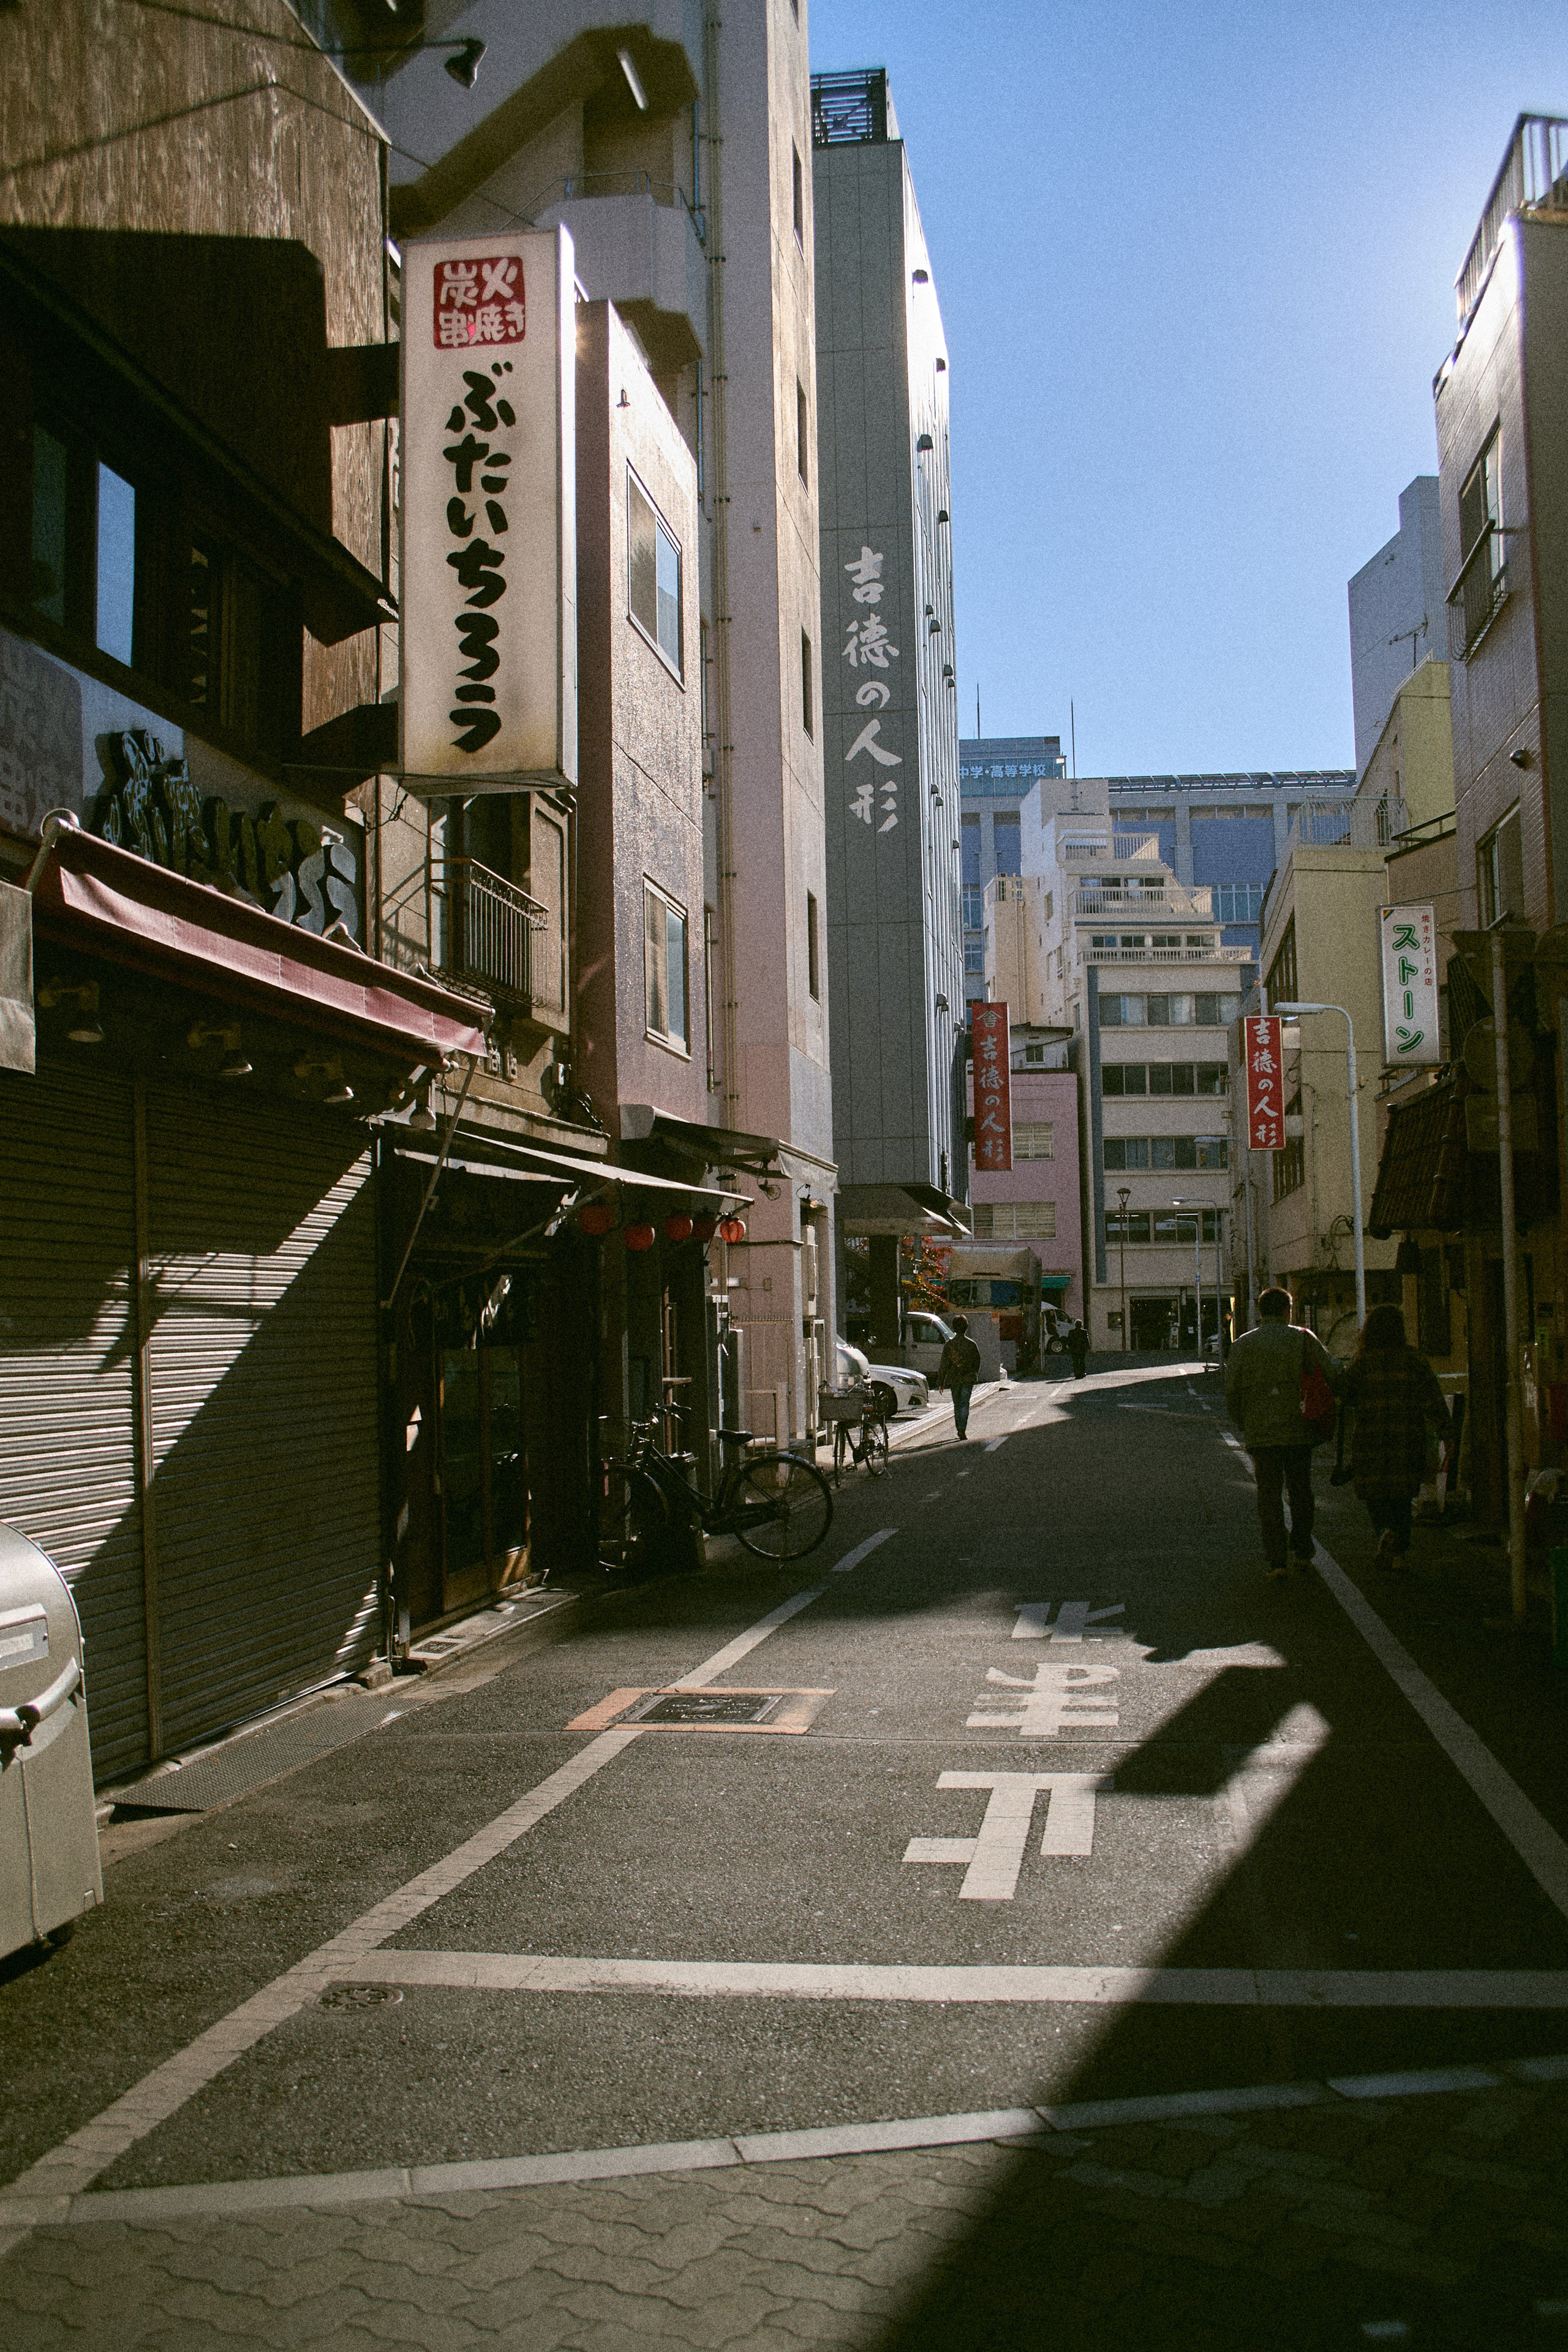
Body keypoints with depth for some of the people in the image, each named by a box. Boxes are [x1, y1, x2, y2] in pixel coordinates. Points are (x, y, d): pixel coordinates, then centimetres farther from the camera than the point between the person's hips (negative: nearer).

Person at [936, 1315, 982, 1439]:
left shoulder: (949, 1344, -4)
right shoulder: (971, 1344, -3)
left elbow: (943, 1365, -4)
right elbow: (977, 1361, 7)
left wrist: (940, 1382, 1)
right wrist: (975, 1375, 25)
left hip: (954, 1379, 1)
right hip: (968, 1378, -1)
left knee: (957, 1404, 15)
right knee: (965, 1404, -2)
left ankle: (959, 1428, 20)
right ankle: (962, 1429, -16)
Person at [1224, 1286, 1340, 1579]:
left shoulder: (1244, 1344, 1)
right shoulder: (1303, 1338, 1)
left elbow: (1232, 1391, -2)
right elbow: (1332, 1376, -6)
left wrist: (1243, 1424, 11)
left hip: (1261, 1433, 0)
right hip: (1299, 1430, 1)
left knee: (1269, 1495, 4)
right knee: (1300, 1491, 17)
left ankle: (1275, 1560, -1)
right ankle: (1302, 1552, 24)